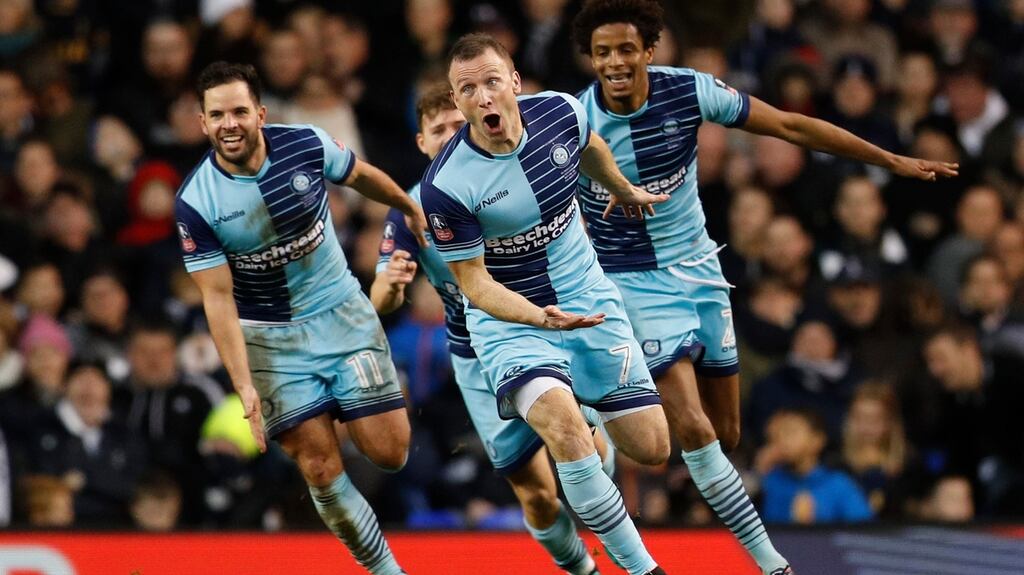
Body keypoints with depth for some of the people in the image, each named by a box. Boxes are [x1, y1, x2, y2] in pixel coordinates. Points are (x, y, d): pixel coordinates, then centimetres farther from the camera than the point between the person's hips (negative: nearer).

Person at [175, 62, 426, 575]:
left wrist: (411, 210, 23)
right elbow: (218, 298, -16)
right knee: (321, 470, -8)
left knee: (389, 452, -4)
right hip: (272, 338, -1)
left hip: (342, 315, 1)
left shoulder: (307, 146, -14)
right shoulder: (196, 202, -18)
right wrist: (244, 386, -23)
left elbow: (362, 176, 9)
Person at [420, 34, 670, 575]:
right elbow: (474, 282, -16)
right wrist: (540, 317, -32)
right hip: (510, 320, -4)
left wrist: (626, 192, 31)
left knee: (651, 449, 2)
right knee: (562, 425, -32)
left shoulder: (559, 112, -13)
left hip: (590, 303, 4)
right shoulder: (446, 186, -25)